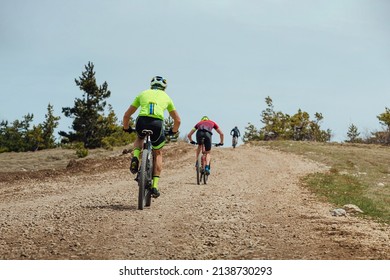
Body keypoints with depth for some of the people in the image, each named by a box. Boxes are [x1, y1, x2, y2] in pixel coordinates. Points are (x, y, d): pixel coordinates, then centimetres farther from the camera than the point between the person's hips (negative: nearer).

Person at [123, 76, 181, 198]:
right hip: (157, 124, -1)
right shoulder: (166, 97, 27)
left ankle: (135, 158, 7)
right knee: (158, 154, 21)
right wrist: (173, 131, 50)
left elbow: (126, 115, 28)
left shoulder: (143, 94, 27)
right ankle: (155, 186, 13)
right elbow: (177, 120, 31)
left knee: (139, 138, 38)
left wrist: (126, 128, 45)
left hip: (141, 122, 1)